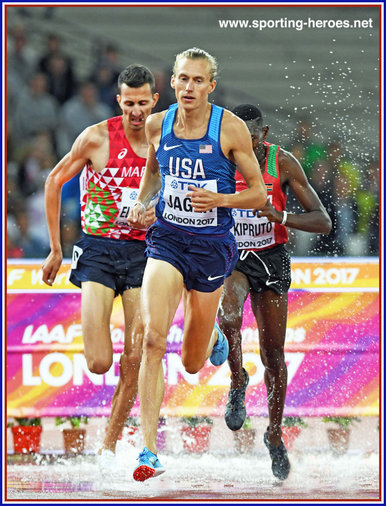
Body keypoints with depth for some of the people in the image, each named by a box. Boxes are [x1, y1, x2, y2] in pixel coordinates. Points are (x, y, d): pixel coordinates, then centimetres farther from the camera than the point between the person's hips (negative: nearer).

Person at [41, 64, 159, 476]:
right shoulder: (97, 137, -7)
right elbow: (54, 182, 4)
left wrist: (157, 215, -4)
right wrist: (55, 249, 6)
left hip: (142, 252, 3)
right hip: (98, 250, -3)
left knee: (135, 360, -4)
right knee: (99, 363, -13)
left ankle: (110, 444, 10)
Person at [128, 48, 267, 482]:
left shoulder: (231, 129, -10)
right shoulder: (157, 125, -1)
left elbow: (259, 193, -4)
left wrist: (219, 199, -22)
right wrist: (142, 201, 2)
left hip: (212, 247, -1)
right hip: (166, 240, 1)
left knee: (192, 364, 12)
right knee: (153, 339, -21)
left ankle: (213, 335, 52)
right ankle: (149, 453, -20)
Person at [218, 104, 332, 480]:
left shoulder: (283, 163, -11)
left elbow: (323, 222, -12)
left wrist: (281, 217, -29)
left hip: (271, 260, 1)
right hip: (229, 255, -1)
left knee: (273, 354, 4)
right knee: (228, 314, -34)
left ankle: (275, 433, 22)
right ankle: (238, 382, -8)